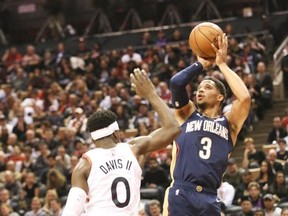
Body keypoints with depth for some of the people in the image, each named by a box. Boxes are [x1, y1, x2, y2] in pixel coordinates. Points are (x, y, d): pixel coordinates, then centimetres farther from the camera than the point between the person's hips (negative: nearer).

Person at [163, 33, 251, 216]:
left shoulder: (228, 123, 15)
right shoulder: (187, 115, 16)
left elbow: (245, 98, -4)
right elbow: (176, 83, -1)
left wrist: (222, 64, 5)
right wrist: (201, 64, 12)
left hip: (209, 198, 1)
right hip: (181, 194, -1)